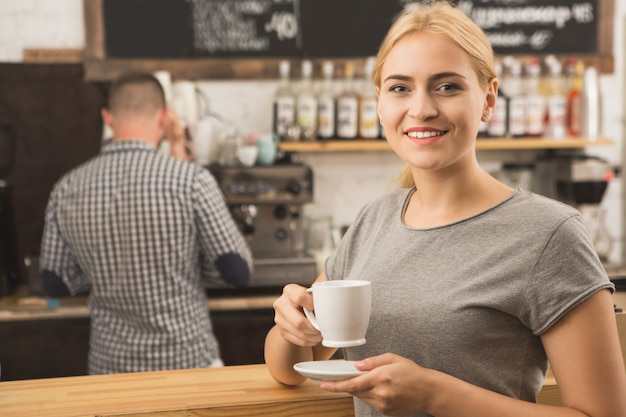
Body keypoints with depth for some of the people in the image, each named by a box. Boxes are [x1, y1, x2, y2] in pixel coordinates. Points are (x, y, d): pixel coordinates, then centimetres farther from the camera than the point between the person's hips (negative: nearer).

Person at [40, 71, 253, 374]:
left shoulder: (67, 190, -3)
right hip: (187, 361, -3)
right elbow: (238, 270, -9)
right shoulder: (191, 179, -13)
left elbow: (55, 284, 6)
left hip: (110, 363, 3)